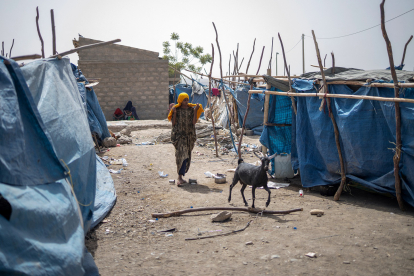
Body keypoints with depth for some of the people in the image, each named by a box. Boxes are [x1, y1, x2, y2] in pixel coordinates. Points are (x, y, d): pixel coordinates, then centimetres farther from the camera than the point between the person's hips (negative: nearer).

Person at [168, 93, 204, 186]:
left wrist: (195, 111, -10)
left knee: (186, 156, 7)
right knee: (182, 154, -16)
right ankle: (180, 177, -17)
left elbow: (194, 122, -5)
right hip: (179, 134, -3)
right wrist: (174, 112, -13)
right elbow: (173, 123, -3)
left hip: (189, 135, 4)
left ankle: (180, 177, 18)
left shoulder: (191, 109, 5)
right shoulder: (176, 109, 1)